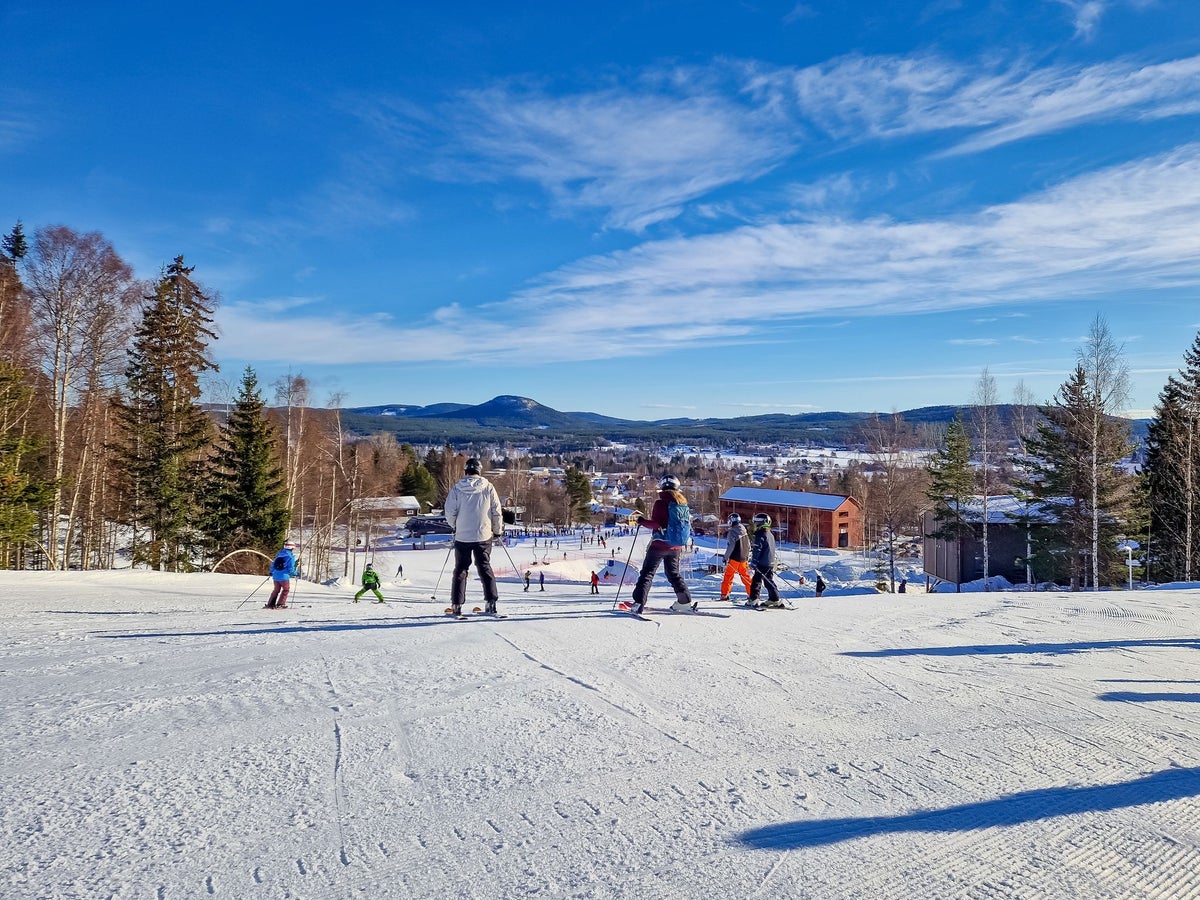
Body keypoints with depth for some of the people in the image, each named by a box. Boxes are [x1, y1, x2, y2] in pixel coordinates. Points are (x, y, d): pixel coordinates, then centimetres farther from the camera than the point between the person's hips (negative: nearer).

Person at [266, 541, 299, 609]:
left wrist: (271, 572, 30)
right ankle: (280, 604, 12)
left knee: (276, 590, 20)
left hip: (275, 576, 6)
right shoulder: (291, 556, -13)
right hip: (284, 576, -6)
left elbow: (273, 564, 15)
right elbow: (291, 569, -13)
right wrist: (296, 573, 5)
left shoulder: (279, 554, 7)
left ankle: (270, 604, 22)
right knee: (286, 589, 13)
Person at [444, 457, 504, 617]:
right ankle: (491, 601, 3)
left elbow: (449, 512, -4)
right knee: (485, 568, 10)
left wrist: (455, 526, 16)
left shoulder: (457, 488, -5)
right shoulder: (488, 487, -4)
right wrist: (497, 531, 12)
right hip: (484, 536, 0)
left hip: (462, 536, 0)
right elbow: (497, 511, -1)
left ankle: (456, 604, 8)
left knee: (460, 570, 10)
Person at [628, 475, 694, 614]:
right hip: (676, 546, 6)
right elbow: (687, 523, 11)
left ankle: (638, 604, -10)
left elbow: (656, 524, -18)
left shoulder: (661, 503, -12)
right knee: (673, 573, 21)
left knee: (647, 573, -2)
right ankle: (685, 601, 14)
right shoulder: (683, 503, 7)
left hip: (660, 544, -6)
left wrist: (642, 521, -4)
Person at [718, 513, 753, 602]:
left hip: (735, 558, -7)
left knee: (728, 575, -1)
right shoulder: (744, 531, 10)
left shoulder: (732, 531, -13)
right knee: (745, 576, 14)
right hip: (743, 558, 7)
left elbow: (730, 546, -16)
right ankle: (751, 594, 13)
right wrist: (747, 556, 23)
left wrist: (726, 557, -9)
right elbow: (748, 545, 15)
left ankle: (724, 594, -1)